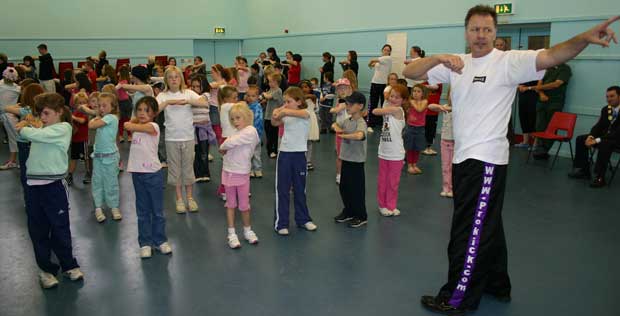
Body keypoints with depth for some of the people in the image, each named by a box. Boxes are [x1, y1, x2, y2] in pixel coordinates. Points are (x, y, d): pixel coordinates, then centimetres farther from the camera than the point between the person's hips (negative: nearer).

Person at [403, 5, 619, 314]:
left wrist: (584, 37, -44)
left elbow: (551, 56, -25)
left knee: (470, 233, 1)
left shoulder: (508, 61, -9)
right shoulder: (456, 63, 8)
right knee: (486, 226, 20)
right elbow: (409, 72, 2)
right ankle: (497, 285, 39)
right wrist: (438, 58, -16)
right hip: (463, 158, 7)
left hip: (487, 161, -7)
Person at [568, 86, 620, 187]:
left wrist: (598, 140, -32)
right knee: (580, 139, -5)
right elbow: (599, 126, 7)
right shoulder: (605, 109, 6)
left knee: (604, 143, -38)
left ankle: (599, 177, -35)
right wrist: (591, 136, -15)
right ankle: (583, 170, -2)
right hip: (605, 136, 8)